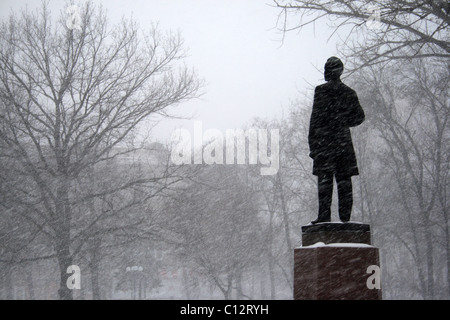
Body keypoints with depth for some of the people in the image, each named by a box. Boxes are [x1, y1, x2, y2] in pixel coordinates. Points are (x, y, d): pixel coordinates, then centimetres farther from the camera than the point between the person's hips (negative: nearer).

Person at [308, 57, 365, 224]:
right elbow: (359, 116, 10)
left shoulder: (321, 91, -5)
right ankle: (345, 215, 5)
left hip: (325, 140, -4)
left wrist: (312, 143, -5)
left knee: (324, 179, -4)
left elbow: (315, 117, -8)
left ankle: (324, 215, -9)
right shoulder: (349, 92, 8)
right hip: (344, 140, 4)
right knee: (344, 179, 6)